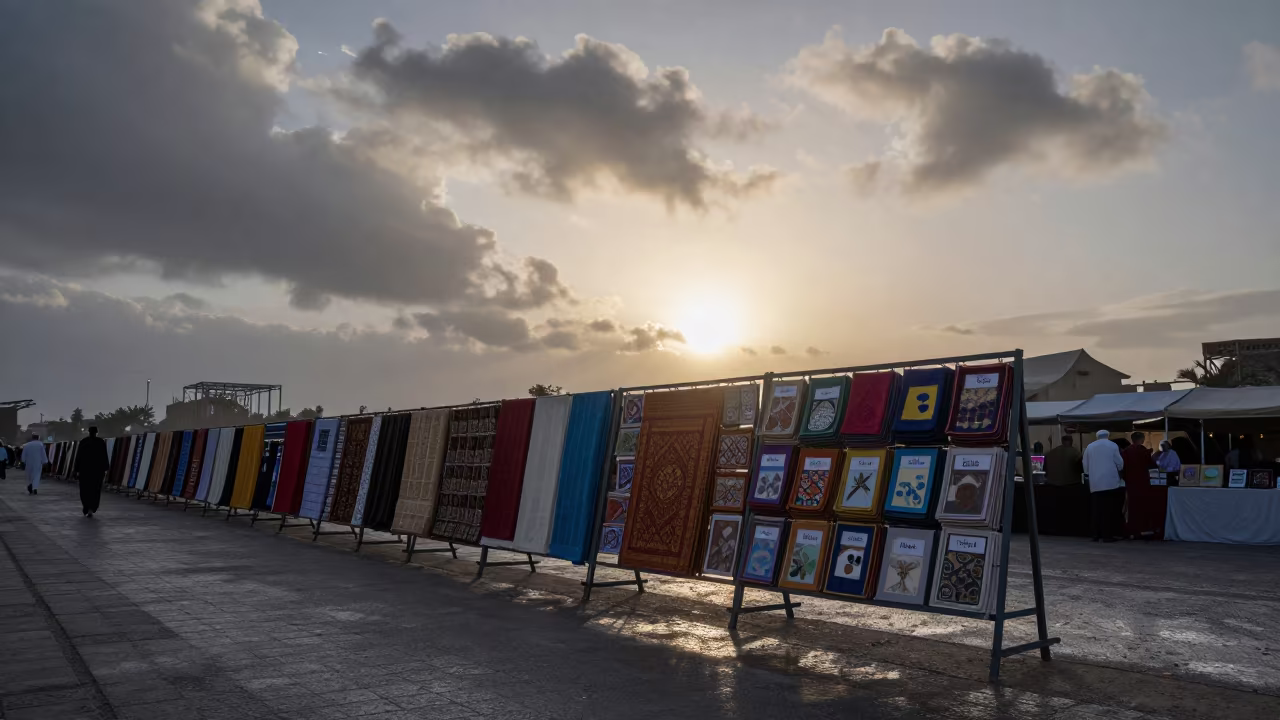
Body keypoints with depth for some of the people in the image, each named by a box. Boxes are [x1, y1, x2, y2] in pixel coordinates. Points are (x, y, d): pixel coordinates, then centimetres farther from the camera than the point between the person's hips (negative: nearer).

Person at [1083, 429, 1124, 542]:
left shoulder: (1090, 447, 9)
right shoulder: (1112, 446, 1)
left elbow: (1085, 465, 12)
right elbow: (1120, 463, 4)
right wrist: (1118, 469, 25)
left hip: (1095, 483, 3)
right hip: (1110, 481, -3)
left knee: (1096, 509, 6)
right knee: (1108, 510, -2)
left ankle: (1096, 534, 8)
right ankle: (1107, 535, -3)